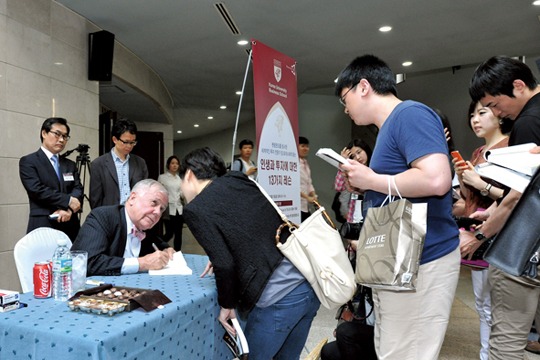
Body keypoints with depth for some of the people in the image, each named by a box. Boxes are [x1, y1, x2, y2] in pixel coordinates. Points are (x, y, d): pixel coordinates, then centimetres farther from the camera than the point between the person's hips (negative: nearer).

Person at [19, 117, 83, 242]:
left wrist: (68, 209, -14)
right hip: (43, 227, -4)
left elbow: (78, 189, 5)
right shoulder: (28, 161, 2)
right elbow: (37, 189, -12)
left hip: (70, 227, 5)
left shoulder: (70, 165, 17)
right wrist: (68, 201, -13)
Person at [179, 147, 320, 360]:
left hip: (278, 299, -7)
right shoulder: (240, 180, 13)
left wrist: (226, 305, 6)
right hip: (309, 283, 7)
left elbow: (225, 266, -11)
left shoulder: (195, 209, -4)